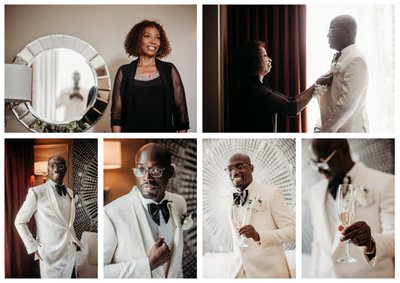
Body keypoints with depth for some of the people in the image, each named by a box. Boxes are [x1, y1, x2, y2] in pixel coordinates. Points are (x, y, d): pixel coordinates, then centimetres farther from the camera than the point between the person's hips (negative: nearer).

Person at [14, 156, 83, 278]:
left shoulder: (69, 192, 7)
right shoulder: (36, 192, -12)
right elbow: (19, 221, -7)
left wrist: (74, 238, 7)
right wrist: (33, 247, -10)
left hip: (71, 252, 5)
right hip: (51, 254, -5)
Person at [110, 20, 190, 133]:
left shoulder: (169, 70, 5)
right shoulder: (124, 72, 4)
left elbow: (181, 109, 3)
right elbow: (116, 111, 1)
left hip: (164, 130, 1)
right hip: (132, 129, 0)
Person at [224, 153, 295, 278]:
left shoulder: (271, 193, -8)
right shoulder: (232, 204, 10)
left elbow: (292, 231, -13)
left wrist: (258, 236, -26)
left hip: (269, 271, -5)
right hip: (241, 272, 5)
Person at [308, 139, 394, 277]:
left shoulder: (385, 183, -10)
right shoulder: (315, 192, 7)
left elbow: (395, 236, -20)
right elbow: (318, 243, 10)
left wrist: (372, 243, -38)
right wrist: (315, 276, 3)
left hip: (370, 275, -4)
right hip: (325, 276, 4)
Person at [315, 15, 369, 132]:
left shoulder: (355, 60, -14)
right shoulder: (338, 59, 14)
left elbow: (348, 104, -22)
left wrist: (325, 131, -16)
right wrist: (320, 126, 8)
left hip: (349, 130, -8)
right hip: (334, 129, 8)